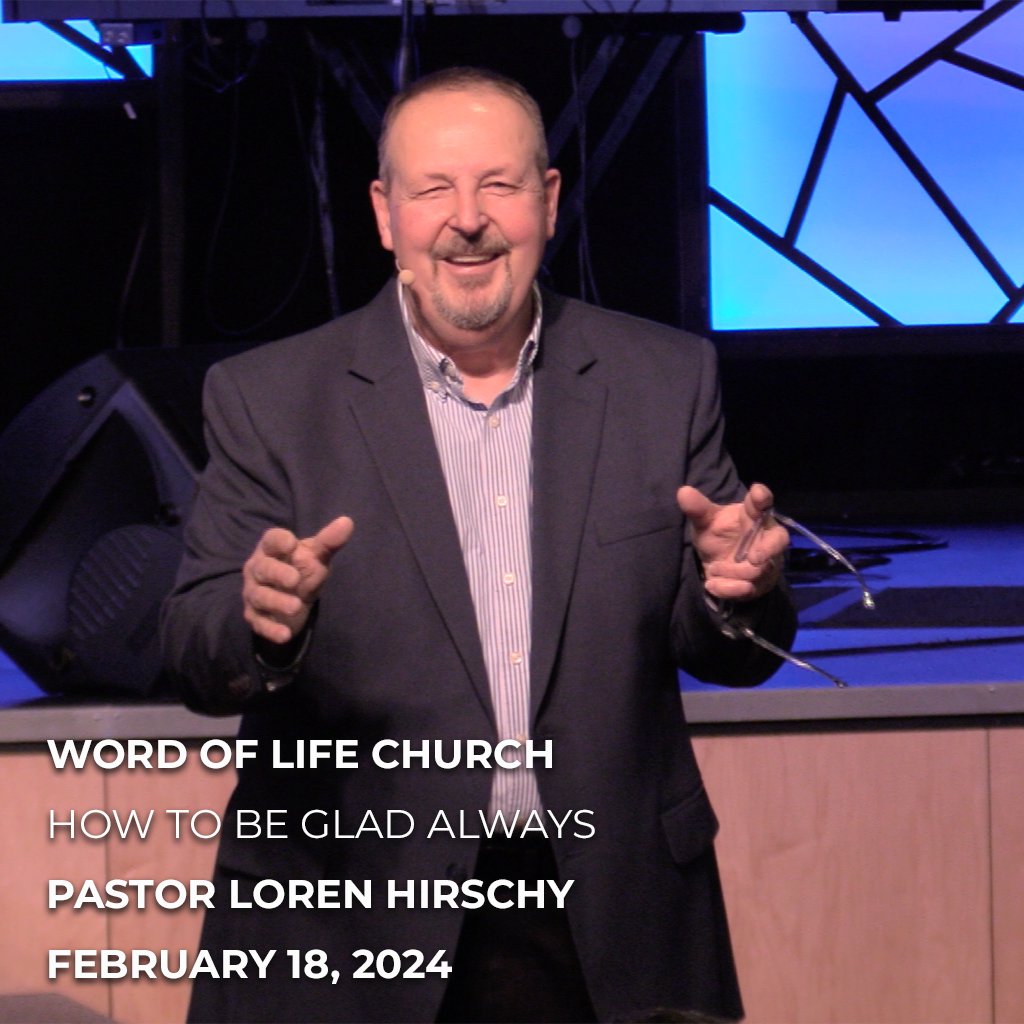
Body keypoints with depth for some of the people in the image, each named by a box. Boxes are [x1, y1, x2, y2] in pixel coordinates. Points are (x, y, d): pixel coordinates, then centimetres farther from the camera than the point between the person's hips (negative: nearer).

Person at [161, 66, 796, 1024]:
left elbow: (725, 655, 6)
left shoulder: (664, 380, 4)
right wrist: (262, 616, -28)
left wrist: (735, 592, -17)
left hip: (619, 925, 2)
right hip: (348, 925, -2)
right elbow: (195, 656, -6)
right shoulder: (269, 398, -1)